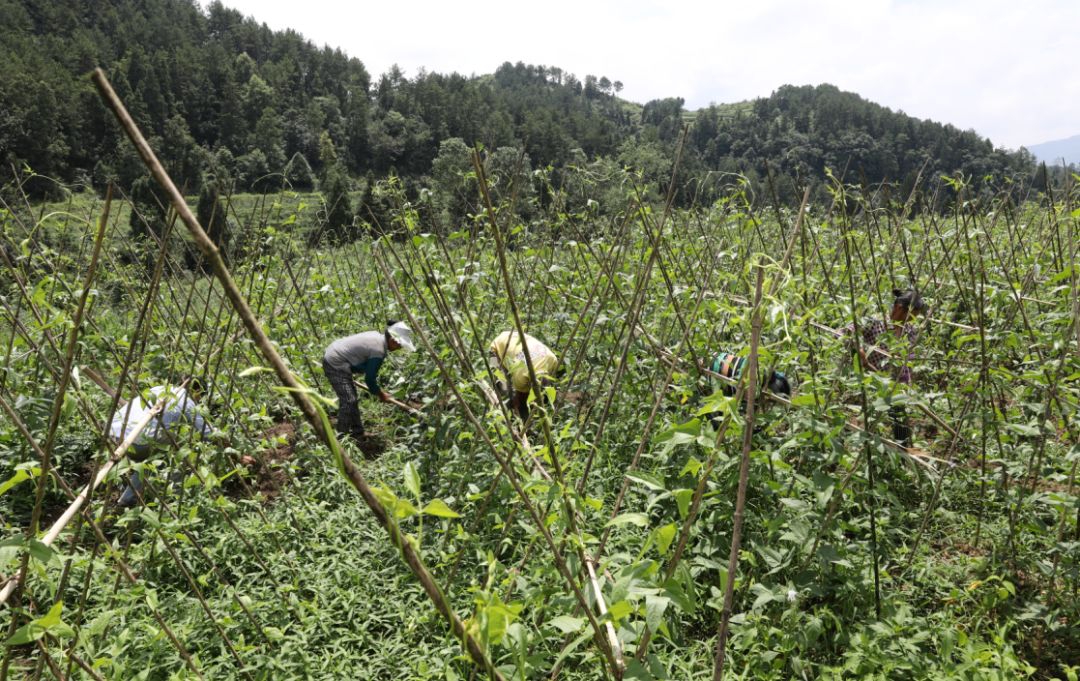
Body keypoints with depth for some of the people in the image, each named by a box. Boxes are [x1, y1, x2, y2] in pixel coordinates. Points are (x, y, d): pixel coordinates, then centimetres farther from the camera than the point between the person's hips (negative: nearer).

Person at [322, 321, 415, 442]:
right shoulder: (378, 350, -24)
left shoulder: (377, 336, 5)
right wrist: (380, 394, 1)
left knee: (351, 398, 17)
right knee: (348, 400, -12)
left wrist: (377, 390, 18)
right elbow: (369, 378, -15)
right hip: (335, 365, -11)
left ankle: (358, 433, 26)